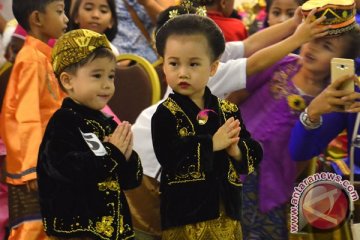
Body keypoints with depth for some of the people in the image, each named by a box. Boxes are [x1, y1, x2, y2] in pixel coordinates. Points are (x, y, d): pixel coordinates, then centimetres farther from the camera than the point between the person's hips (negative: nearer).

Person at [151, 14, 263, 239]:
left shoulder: (228, 110, 6)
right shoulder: (166, 113, -7)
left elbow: (255, 153, 4)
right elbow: (168, 156, -21)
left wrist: (236, 150, -17)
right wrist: (212, 144, -20)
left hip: (226, 214, 4)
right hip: (185, 215, -4)